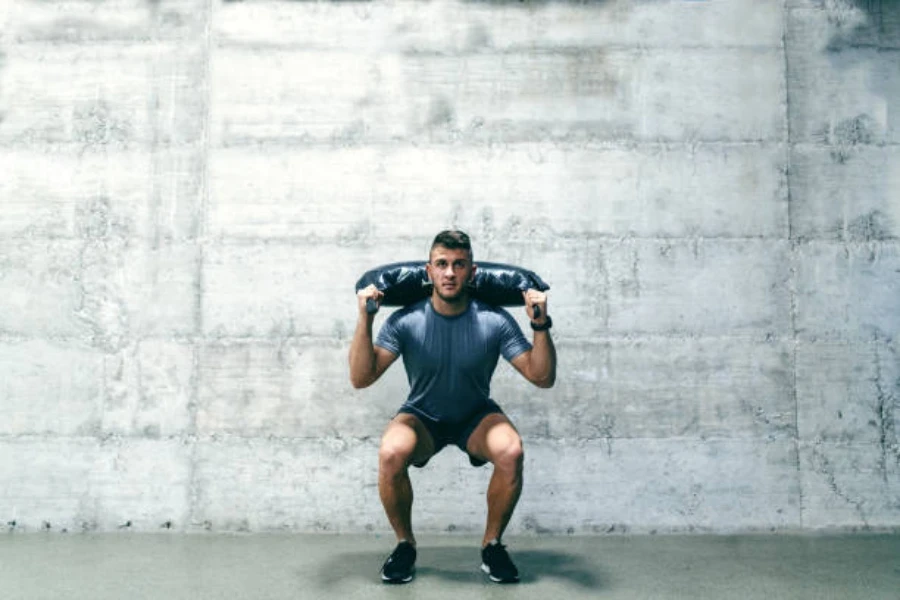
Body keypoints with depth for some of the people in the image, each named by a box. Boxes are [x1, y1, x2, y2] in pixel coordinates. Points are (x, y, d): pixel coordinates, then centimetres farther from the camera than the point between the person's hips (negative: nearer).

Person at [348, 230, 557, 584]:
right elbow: (360, 379, -23)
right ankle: (405, 545, -4)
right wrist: (365, 320, -32)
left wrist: (540, 325, -30)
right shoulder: (405, 322, -19)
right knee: (391, 454, -33)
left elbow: (543, 378, -17)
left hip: (477, 417, 1)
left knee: (511, 451, -32)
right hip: (422, 418, 0)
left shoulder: (495, 322, -19)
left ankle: (492, 545, -4)